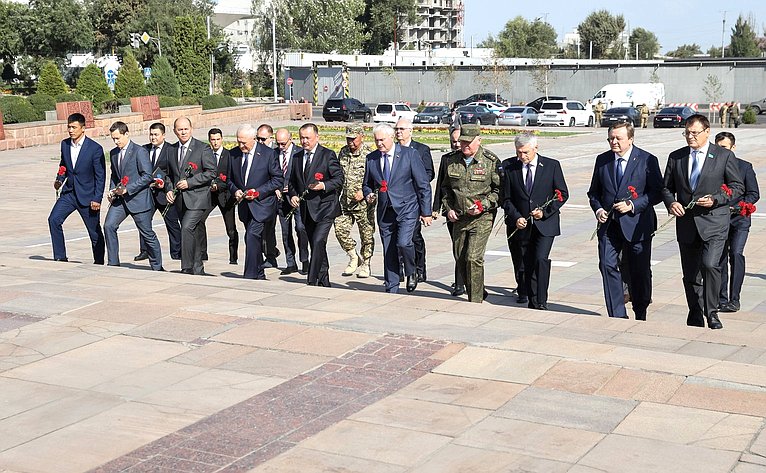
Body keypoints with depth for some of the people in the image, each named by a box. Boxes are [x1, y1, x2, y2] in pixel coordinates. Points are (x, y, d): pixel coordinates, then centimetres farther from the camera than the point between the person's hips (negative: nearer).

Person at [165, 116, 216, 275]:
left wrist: (189, 182, -15)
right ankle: (198, 269, 21)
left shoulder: (203, 148, -5)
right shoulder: (172, 150, 13)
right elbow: (170, 175, 22)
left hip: (197, 198, -6)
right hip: (180, 199, 6)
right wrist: (169, 190, 3)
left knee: (187, 228, -21)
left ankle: (187, 268, -17)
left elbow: (211, 172, -9)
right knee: (195, 234, 12)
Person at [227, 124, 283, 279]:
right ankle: (260, 275, 26)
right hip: (244, 205, 6)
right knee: (254, 240, 14)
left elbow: (279, 179, -7)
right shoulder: (233, 154, 4)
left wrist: (258, 191, -16)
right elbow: (230, 178, 14)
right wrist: (235, 190, -8)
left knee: (252, 236, -19)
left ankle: (250, 276, -17)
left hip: (262, 204, -6)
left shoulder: (268, 154, -9)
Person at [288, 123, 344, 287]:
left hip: (324, 207, -7)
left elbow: (339, 178, -7)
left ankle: (312, 281, -17)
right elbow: (293, 181, 19)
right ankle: (324, 281, 22)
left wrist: (324, 186, -23)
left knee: (318, 242, -18)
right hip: (306, 210, 7)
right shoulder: (297, 157, 13)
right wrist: (293, 195, 0)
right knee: (315, 245, 12)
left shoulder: (328, 155, -4)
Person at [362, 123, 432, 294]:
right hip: (385, 212, 4)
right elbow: (367, 184, 20)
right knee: (388, 253, 6)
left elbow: (423, 185, -3)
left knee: (403, 243, -23)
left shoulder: (410, 154, -5)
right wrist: (369, 195, -3)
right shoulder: (371, 158, 6)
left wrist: (426, 212, -5)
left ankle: (411, 272, 5)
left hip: (407, 209, -4)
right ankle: (391, 290, 16)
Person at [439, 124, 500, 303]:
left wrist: (483, 205, -14)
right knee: (460, 259, 10)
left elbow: (499, 189, -2)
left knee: (473, 258, -14)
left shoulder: (491, 161, -7)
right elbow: (445, 187, 19)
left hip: (482, 218, -5)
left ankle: (475, 301, -3)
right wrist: (448, 208, 7)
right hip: (458, 217, 5)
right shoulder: (451, 160, 6)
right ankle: (478, 293, 28)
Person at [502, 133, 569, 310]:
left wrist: (545, 212, -10)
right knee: (521, 265, 8)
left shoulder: (552, 165, -1)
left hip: (545, 224, -2)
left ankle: (540, 302, -12)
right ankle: (524, 293, 34)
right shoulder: (508, 166, 1)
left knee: (541, 260, -18)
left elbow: (562, 194, 3)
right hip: (519, 225, 2)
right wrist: (516, 217, -12)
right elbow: (506, 198, 3)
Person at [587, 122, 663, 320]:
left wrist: (632, 205, -16)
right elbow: (594, 191, 15)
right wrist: (598, 209, -4)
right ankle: (617, 315, -2)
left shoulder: (647, 160, -4)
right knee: (607, 266, -10)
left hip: (636, 224, -3)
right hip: (608, 224, 3)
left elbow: (657, 192, -5)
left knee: (639, 271, 7)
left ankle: (640, 316, 26)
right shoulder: (602, 160, 8)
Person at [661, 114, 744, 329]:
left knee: (709, 265, -22)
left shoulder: (724, 156, 1)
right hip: (686, 224, 4)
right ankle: (695, 319, 24)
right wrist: (671, 202, -7)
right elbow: (666, 187, 15)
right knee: (690, 275, 9)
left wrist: (715, 199, -13)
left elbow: (737, 187, 2)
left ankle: (711, 312, -4)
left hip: (713, 223, -4)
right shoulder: (676, 157, 10)